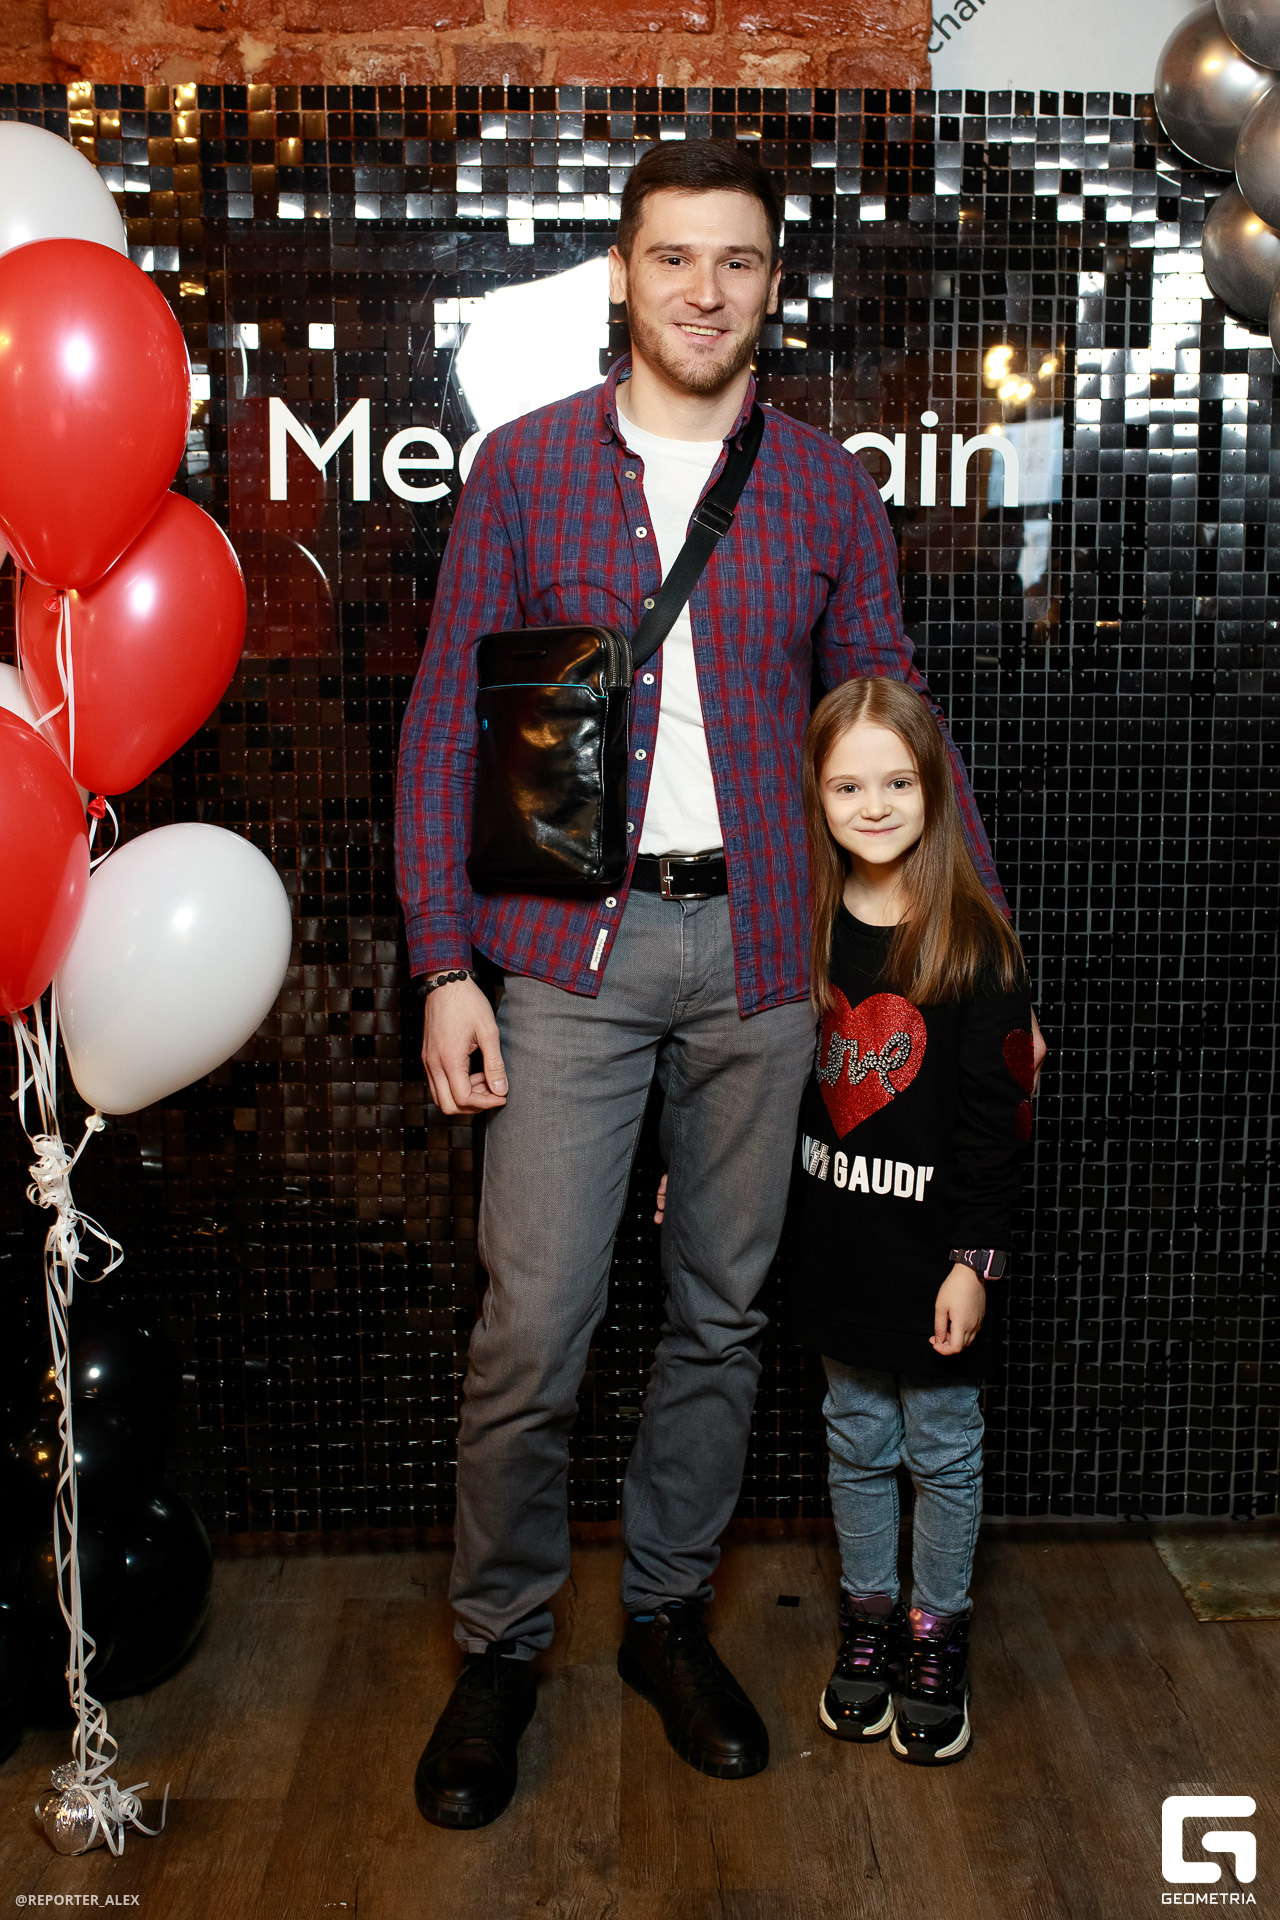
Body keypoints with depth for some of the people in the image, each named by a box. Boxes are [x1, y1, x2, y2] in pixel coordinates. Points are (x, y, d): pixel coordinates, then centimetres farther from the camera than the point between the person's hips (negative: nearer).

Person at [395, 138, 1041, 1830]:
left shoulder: (828, 489, 7)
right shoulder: (524, 467, 3)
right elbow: (447, 721, 3)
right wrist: (444, 962, -5)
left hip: (760, 949, 2)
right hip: (571, 946, -1)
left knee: (723, 1310, 10)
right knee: (533, 1322, -3)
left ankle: (669, 1614, 30)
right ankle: (501, 1645, 20)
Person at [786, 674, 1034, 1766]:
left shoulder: (975, 942, -13)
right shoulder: (803, 929, 0)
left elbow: (996, 1119, -12)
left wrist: (975, 1261, -14)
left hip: (934, 1251, -3)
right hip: (836, 1246, 4)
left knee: (943, 1447, 11)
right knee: (856, 1442, 16)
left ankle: (940, 1638, 29)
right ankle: (867, 1618, 34)